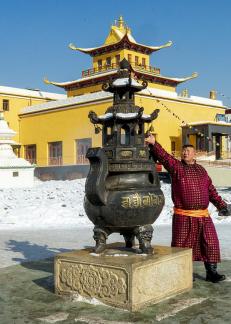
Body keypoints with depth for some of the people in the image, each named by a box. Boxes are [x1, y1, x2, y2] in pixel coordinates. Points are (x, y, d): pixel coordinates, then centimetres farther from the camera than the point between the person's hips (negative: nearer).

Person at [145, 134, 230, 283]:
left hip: (203, 216, 3)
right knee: (183, 245, 4)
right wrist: (153, 143, -28)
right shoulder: (176, 166, 2)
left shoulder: (201, 170, 14)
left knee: (210, 243, 4)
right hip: (183, 216, -3)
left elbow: (211, 189, 17)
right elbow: (164, 156, -14)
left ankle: (211, 272, 16)